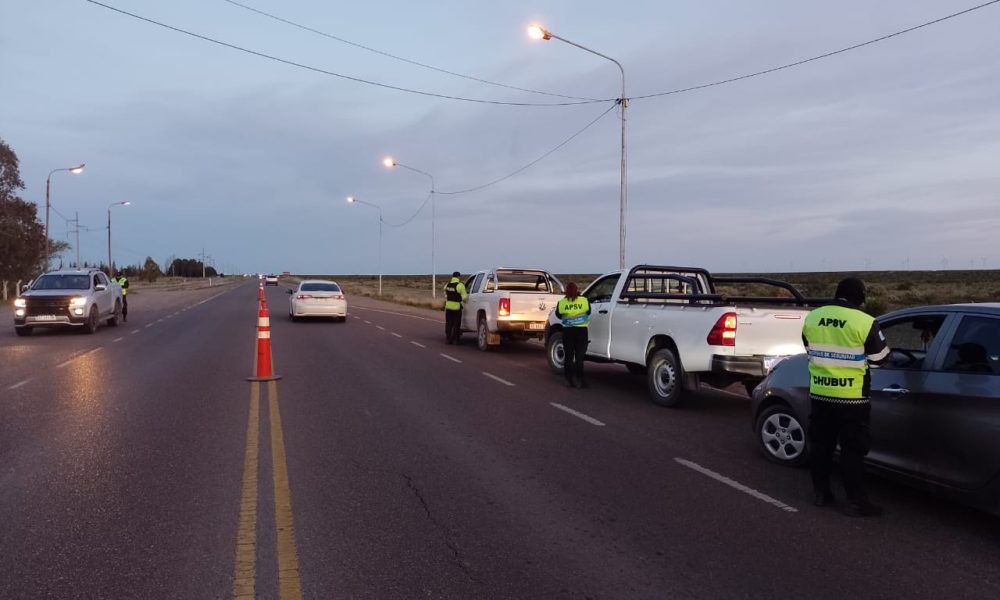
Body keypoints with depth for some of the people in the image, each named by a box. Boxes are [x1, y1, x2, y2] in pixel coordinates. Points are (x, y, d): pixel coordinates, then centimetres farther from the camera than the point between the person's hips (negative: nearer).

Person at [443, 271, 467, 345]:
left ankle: (448, 339, 15)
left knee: (448, 324, 12)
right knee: (456, 324, 3)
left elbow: (446, 296, 14)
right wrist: (467, 295, 8)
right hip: (456, 307, -5)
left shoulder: (447, 285, 8)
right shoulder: (460, 285, -12)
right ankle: (455, 339, 4)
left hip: (448, 306, 5)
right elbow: (464, 297, -12)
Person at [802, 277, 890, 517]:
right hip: (851, 397, -4)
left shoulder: (812, 318, 2)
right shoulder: (864, 323, -13)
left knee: (820, 444, 15)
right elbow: (881, 358, -2)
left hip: (819, 394, 5)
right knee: (853, 450, 4)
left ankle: (820, 493, 24)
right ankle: (856, 501, 10)